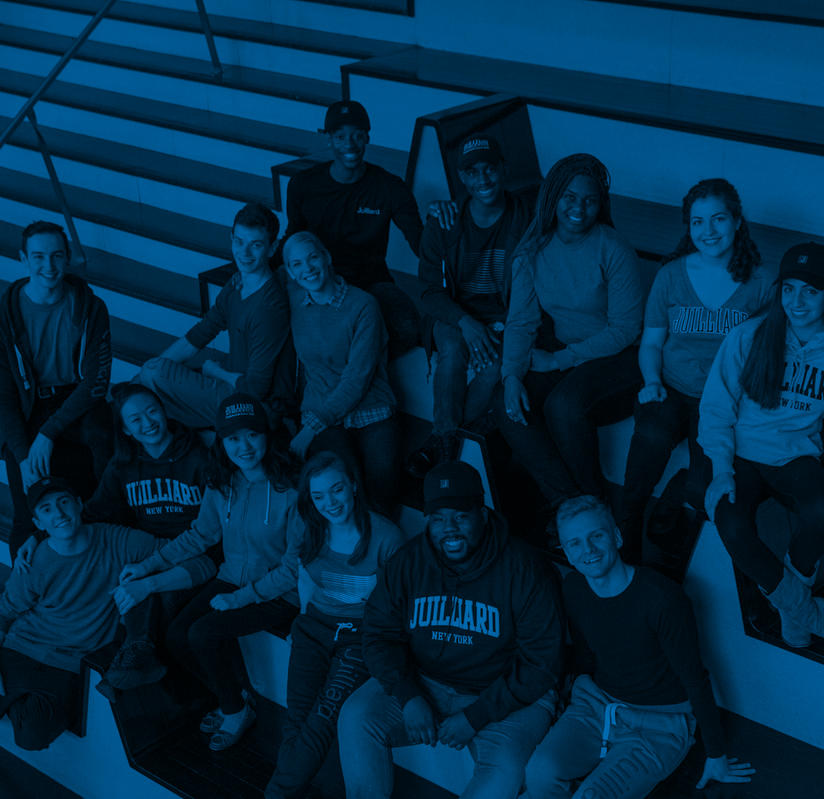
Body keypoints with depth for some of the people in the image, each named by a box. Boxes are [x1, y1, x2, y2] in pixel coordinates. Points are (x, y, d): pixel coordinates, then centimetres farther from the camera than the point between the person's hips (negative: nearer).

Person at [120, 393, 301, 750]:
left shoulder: (290, 488, -21)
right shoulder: (221, 484, -2)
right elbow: (200, 535, 13)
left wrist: (242, 598, -18)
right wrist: (149, 565, 8)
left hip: (280, 594, -6)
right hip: (233, 580, 6)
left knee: (203, 633, -23)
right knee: (176, 637, -10)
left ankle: (236, 711, 3)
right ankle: (233, 696, 16)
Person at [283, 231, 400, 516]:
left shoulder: (362, 305, -6)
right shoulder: (294, 299, 5)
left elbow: (358, 378, -11)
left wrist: (313, 427, -16)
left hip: (371, 412, -1)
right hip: (319, 412, 2)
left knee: (381, 486, -27)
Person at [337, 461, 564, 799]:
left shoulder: (524, 569, -15)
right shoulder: (408, 562, -4)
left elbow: (540, 663, -14)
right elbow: (380, 635, 0)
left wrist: (476, 718, -19)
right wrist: (409, 697, -17)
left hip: (506, 696, -3)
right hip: (424, 682, 4)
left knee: (504, 768, -31)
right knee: (356, 717, -19)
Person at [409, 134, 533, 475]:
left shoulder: (526, 219, -4)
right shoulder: (443, 223, 0)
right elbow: (431, 290, 0)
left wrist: (506, 325, -20)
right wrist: (465, 322, -19)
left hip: (506, 319, -1)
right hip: (456, 315, 1)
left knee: (498, 361, -32)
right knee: (454, 350, -32)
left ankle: (443, 436, -19)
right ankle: (445, 440, -23)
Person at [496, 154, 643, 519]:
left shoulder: (614, 252, -13)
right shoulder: (533, 249, 1)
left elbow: (625, 329, -12)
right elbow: (520, 320, 0)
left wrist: (560, 359, -16)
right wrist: (512, 374, -17)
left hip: (612, 356, -5)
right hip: (557, 352, 5)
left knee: (562, 404, -32)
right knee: (507, 405, -21)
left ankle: (593, 500, -8)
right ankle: (568, 502, -17)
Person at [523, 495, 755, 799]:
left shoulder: (662, 598, -23)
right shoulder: (573, 587, -5)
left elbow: (695, 680, -13)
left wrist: (716, 756, -4)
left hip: (658, 725, -5)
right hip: (595, 703, 5)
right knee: (540, 773, -24)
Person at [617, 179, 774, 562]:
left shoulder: (761, 283, 4)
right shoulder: (671, 275, 8)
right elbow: (650, 343, 14)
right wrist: (652, 381, -6)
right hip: (672, 392, 0)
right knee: (652, 435, -33)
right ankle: (625, 541, -23)